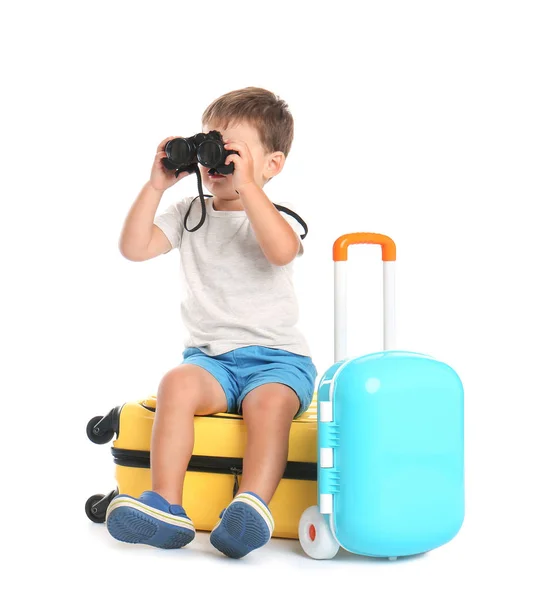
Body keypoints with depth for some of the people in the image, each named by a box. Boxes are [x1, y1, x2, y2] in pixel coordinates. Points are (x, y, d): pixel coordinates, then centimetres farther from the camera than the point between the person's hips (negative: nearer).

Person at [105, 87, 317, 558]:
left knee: (271, 400, -35)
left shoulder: (276, 217, 1)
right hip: (210, 357, 3)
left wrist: (246, 184, -25)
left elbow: (282, 251, -24)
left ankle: (253, 505, -43)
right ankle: (166, 508, -33)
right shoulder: (190, 213, 14)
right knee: (178, 383, -29)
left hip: (276, 359, -2)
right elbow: (134, 248, 4)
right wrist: (157, 185, -2)